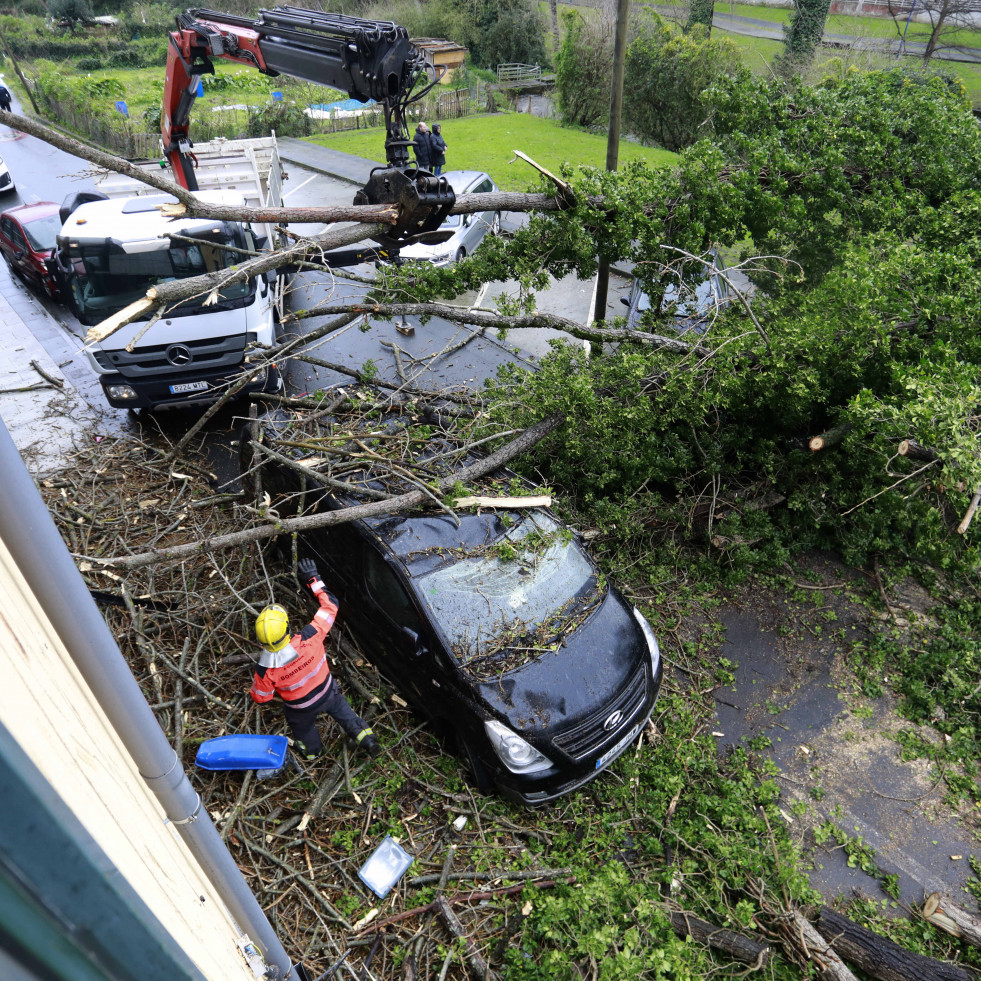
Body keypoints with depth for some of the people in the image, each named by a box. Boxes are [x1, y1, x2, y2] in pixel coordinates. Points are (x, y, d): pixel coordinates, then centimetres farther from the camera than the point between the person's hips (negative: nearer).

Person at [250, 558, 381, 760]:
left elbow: (261, 697, -17)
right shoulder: (308, 640, -40)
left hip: (301, 709, 1)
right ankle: (369, 743, 45)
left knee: (303, 728, 36)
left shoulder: (265, 670, -38)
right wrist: (314, 580, -18)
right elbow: (330, 605, -26)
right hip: (328, 693, -1)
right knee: (345, 714, 32)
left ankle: (312, 751, 66)